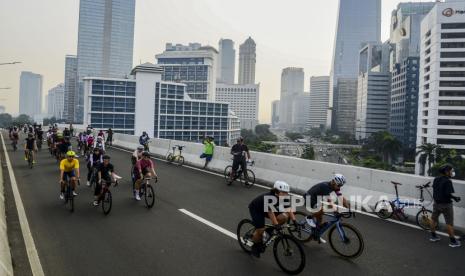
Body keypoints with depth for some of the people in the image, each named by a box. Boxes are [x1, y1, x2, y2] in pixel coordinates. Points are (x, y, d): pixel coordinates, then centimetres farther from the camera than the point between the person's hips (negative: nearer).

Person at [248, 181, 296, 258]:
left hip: (265, 209, 6)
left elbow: (289, 210, -18)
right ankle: (255, 246, 12)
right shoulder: (269, 198, -38)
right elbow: (271, 214, -40)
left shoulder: (283, 198, -20)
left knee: (284, 217, -15)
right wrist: (277, 226, -42)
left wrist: (294, 221, -27)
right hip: (255, 209, -6)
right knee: (261, 230, -17)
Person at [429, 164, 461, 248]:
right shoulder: (447, 181, -21)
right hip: (446, 204, -7)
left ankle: (433, 236, 30)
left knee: (433, 219, 18)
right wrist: (455, 198, -9)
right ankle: (453, 241, 12)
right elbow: (448, 194, -25)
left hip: (436, 203, 7)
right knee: (449, 223, 4)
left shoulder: (436, 180, 2)